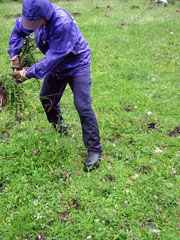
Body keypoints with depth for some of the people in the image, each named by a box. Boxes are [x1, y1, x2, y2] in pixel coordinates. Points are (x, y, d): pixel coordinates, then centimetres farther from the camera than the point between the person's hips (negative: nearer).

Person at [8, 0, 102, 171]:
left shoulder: (63, 24, -36)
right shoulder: (35, 15, -13)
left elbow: (52, 59, -33)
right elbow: (18, 30, 7)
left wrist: (27, 73, -29)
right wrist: (15, 55, -3)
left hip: (77, 65, -8)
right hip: (56, 66, 8)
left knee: (83, 107, -14)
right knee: (46, 99, 17)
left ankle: (94, 150, -2)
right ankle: (59, 130, 43)